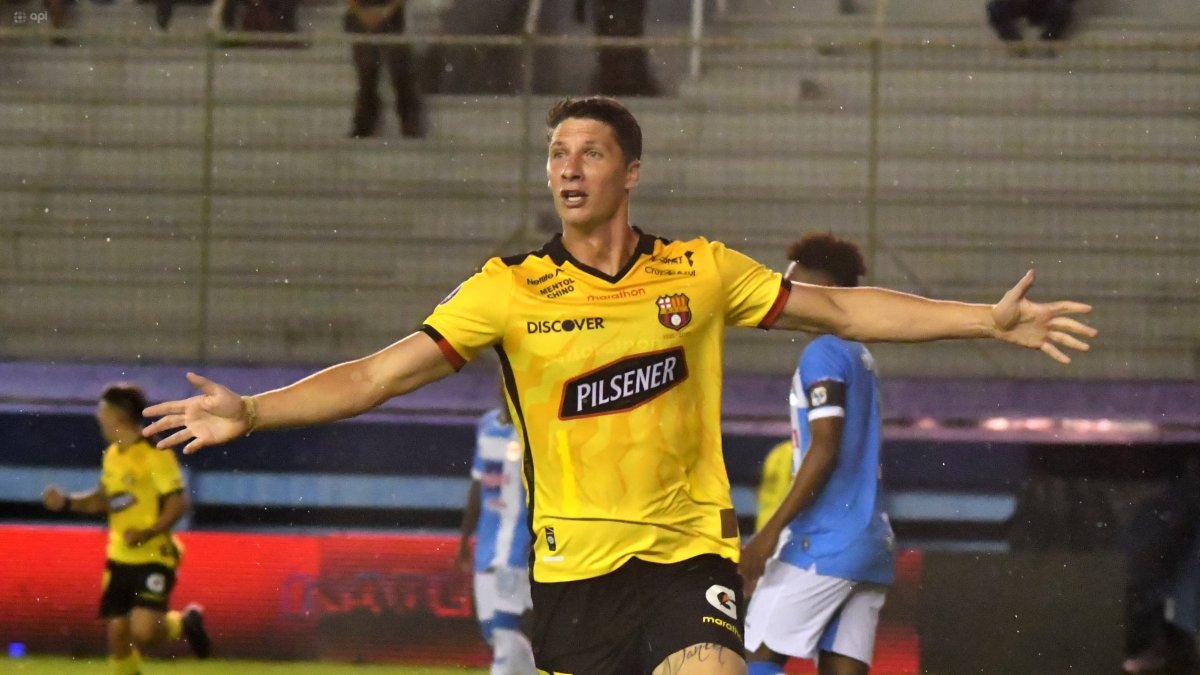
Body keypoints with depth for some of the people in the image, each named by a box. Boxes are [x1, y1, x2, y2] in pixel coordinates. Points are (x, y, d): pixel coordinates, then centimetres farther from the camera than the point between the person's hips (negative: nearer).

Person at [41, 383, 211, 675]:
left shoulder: (155, 455, -15)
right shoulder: (112, 455, 10)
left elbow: (178, 503, -17)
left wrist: (147, 533, -26)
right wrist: (67, 502, 8)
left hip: (154, 558, -7)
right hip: (119, 559, 7)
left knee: (143, 632, -18)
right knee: (118, 633, 5)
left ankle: (184, 623, 14)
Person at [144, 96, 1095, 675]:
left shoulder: (700, 272, 3)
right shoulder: (510, 290, -1)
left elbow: (841, 310, 9)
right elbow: (380, 373, -4)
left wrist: (988, 319, 4)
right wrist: (251, 411, -16)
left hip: (690, 549, 0)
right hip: (575, 566, 0)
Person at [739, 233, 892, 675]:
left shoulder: (823, 356, -8)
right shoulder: (860, 358, 20)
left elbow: (824, 451, -16)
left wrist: (771, 531, -17)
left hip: (825, 543, -9)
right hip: (871, 544, 9)